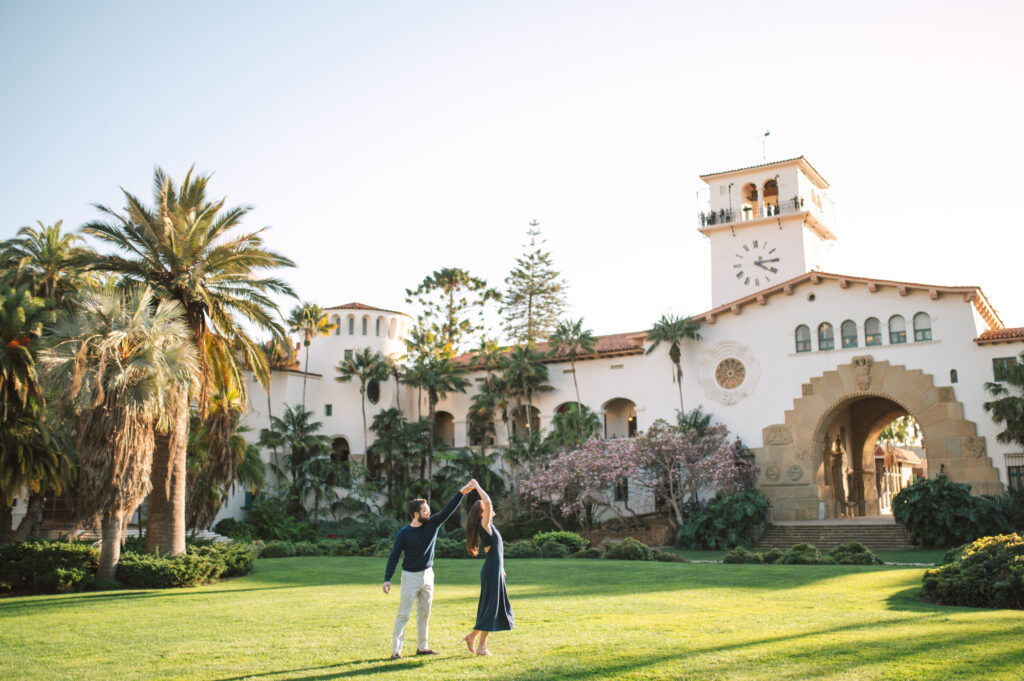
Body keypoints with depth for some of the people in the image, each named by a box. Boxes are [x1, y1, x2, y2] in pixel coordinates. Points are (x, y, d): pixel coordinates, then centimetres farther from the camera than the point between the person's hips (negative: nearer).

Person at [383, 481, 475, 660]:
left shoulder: (433, 524, -1)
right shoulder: (403, 534, -11)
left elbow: (448, 509, -7)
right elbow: (394, 556, -8)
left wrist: (462, 492, -19)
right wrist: (387, 579, -14)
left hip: (428, 575, 5)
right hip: (410, 577, -5)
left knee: (424, 613, 12)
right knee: (403, 614, -5)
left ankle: (422, 647, 22)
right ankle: (396, 650, -3)